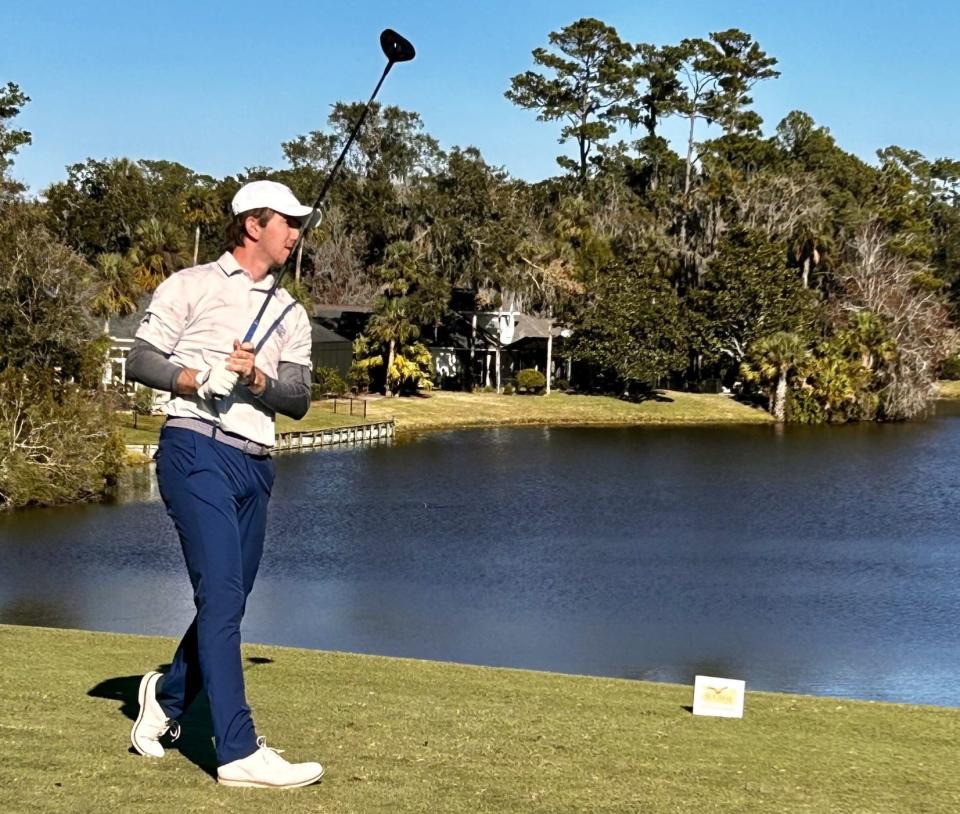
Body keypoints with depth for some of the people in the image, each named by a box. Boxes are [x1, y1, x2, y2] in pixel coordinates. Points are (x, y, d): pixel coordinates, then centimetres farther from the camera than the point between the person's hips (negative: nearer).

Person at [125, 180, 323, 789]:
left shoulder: (291, 313, 20)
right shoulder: (191, 286, 5)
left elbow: (299, 400, 10)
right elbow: (140, 361, 1)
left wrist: (258, 381, -11)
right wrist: (199, 380, -14)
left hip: (256, 465, 7)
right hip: (197, 450, -6)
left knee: (228, 604, 10)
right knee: (222, 598, -15)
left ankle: (168, 698, 35)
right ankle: (239, 752, -17)